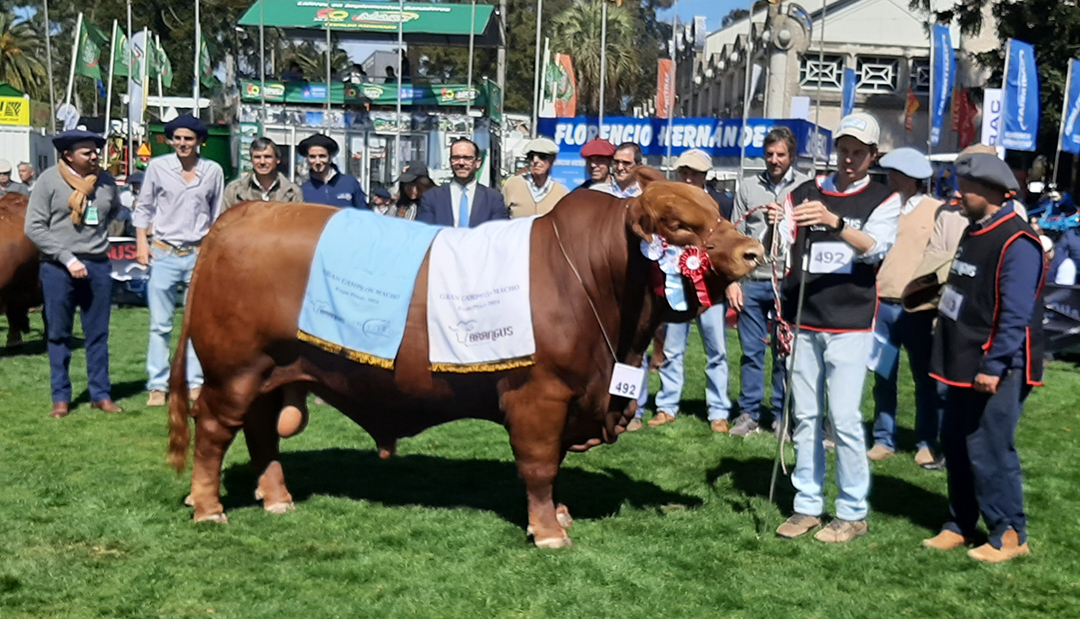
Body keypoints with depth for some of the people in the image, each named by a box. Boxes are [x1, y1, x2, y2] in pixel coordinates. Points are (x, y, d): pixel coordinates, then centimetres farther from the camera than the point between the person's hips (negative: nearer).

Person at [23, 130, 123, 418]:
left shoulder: (105, 181, 4)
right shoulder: (49, 181, -6)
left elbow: (115, 210, 25)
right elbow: (34, 227, -8)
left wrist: (96, 233, 10)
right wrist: (67, 258, -14)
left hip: (98, 267, 3)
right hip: (58, 269, -3)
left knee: (98, 334, 7)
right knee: (58, 335, 6)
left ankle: (101, 394, 15)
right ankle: (61, 397, 13)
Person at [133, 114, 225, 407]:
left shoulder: (213, 171, 2)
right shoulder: (157, 167, 0)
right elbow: (143, 207, 9)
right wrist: (142, 243, 1)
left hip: (199, 255, 1)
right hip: (164, 254, -1)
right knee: (160, 325, 1)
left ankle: (195, 383, 14)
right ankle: (157, 385, 7)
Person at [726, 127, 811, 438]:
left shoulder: (807, 187, 4)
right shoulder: (749, 187, 11)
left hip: (789, 283, -2)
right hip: (751, 281, 2)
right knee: (751, 351, 6)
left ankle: (782, 416, 13)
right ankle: (749, 413, 15)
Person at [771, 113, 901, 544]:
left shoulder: (884, 200, 2)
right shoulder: (804, 193, 9)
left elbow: (876, 248, -17)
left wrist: (834, 222, -33)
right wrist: (774, 227, -22)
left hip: (850, 324, -3)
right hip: (803, 321, 4)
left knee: (844, 418, -6)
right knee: (805, 417, 9)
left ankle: (853, 512, 7)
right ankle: (808, 505, 20)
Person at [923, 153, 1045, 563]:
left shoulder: (1017, 243, -18)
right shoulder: (974, 232, 12)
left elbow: (1016, 314, -22)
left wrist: (994, 366, -23)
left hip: (996, 371, -9)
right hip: (964, 366, 9)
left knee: (988, 451, -4)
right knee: (955, 445, 14)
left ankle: (1009, 535, 9)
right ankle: (960, 525, 27)